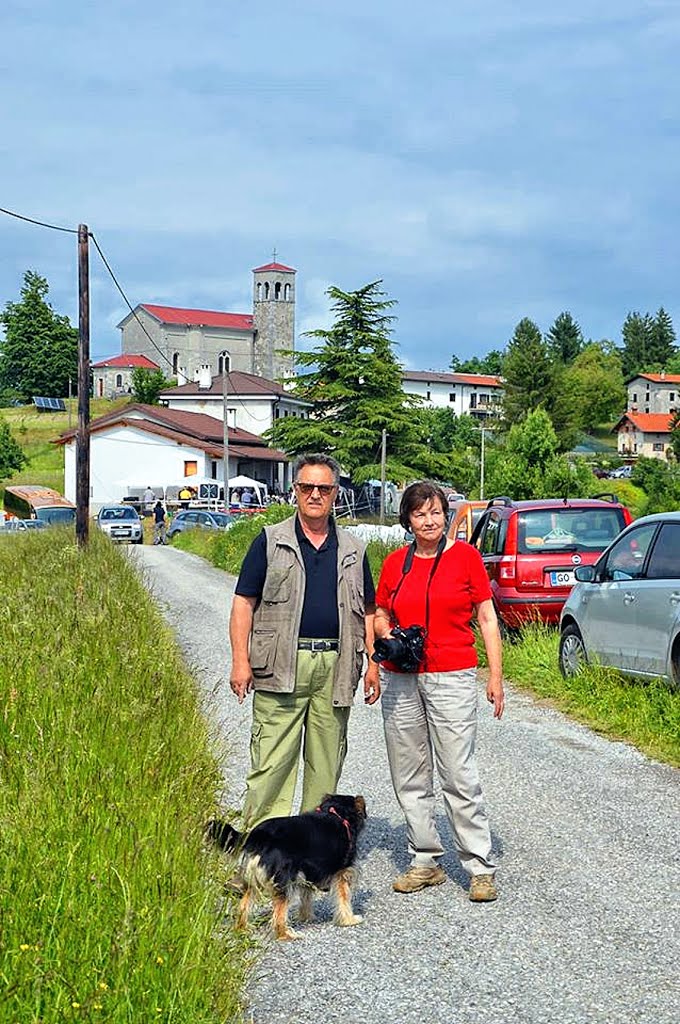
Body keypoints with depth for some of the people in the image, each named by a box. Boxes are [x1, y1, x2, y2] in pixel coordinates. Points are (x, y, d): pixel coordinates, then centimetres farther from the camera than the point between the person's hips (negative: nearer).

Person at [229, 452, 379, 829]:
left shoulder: (352, 549, 14)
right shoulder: (270, 541, 5)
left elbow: (367, 611, 17)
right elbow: (243, 603, 1)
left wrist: (373, 664, 7)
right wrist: (240, 660, -8)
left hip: (335, 669, 3)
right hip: (281, 666, -3)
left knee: (326, 763, 8)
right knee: (271, 762, -7)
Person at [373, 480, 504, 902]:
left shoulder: (466, 555, 0)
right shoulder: (395, 562, 9)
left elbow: (487, 618, 2)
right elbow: (380, 615, 19)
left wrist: (496, 675, -3)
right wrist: (387, 638, -4)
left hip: (452, 677, -4)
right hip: (401, 679, 4)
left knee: (460, 776, -7)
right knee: (410, 777, 8)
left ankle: (481, 867, 1)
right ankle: (426, 861, 19)